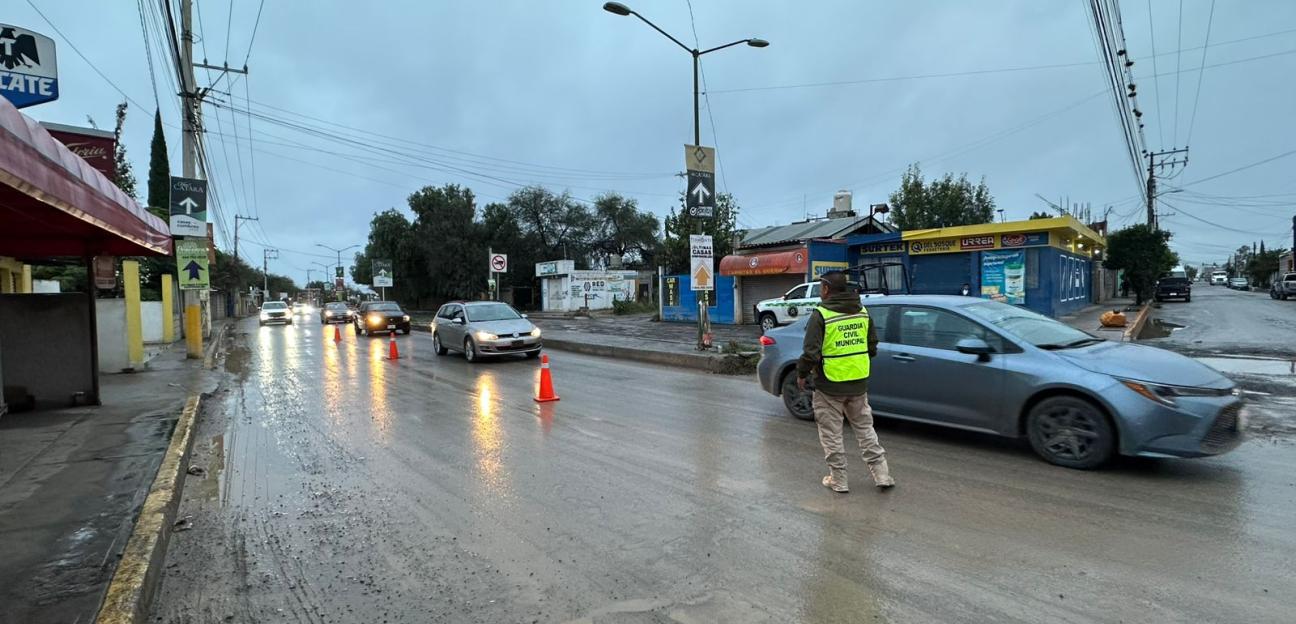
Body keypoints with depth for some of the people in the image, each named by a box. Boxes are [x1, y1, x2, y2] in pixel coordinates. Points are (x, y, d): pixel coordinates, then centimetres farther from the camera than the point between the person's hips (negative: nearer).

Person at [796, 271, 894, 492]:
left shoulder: (821, 315, -15)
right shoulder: (862, 312, 5)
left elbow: (811, 352, -19)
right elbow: (872, 347, 13)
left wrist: (801, 374, -3)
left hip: (830, 386, -6)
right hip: (859, 383, 6)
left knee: (831, 434, 7)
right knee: (864, 428, 18)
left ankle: (838, 480, 14)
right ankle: (882, 475, 19)